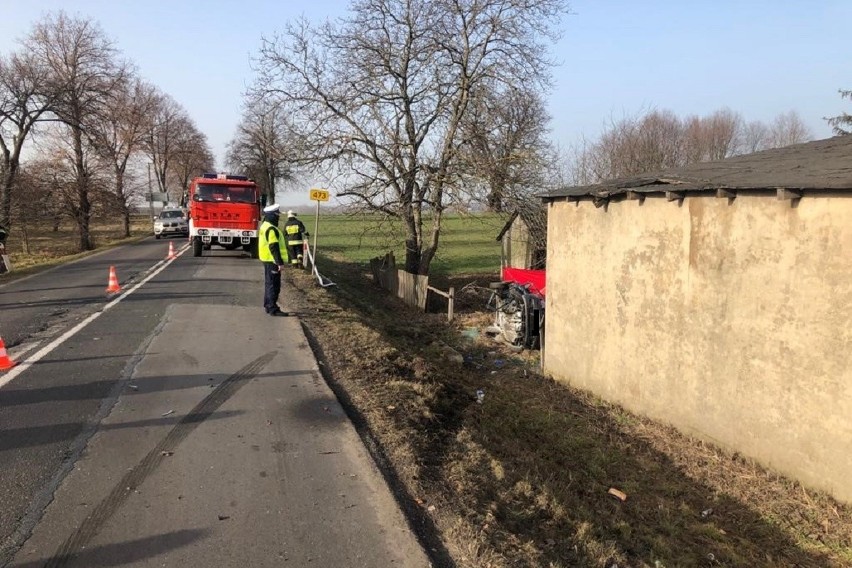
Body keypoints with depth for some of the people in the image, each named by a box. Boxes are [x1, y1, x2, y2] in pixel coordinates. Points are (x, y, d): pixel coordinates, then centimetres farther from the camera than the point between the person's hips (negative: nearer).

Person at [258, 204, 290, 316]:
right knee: (273, 285, -7)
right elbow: (274, 247, -23)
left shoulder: (265, 226, 15)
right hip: (272, 261, -11)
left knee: (269, 284, 17)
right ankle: (273, 309, -5)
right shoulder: (271, 229, -19)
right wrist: (280, 262, -22)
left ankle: (268, 306, 25)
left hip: (268, 260, 11)